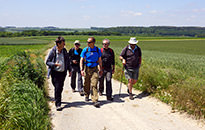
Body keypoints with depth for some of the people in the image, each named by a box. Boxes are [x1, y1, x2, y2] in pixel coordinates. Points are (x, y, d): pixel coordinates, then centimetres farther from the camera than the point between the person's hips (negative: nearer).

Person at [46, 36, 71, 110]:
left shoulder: (64, 51, 4)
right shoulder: (53, 51, -9)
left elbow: (67, 61, 15)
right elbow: (47, 62, -6)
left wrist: (69, 70, 14)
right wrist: (54, 64, -23)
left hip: (63, 72, 4)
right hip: (55, 73, -4)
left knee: (60, 88, 13)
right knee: (57, 88, -6)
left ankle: (58, 99, 35)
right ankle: (58, 104, 0)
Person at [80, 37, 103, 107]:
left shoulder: (98, 50, 0)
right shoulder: (85, 50, -3)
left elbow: (99, 60, 11)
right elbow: (81, 60, -1)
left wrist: (100, 69, 12)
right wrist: (81, 70, -11)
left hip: (94, 69, 0)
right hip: (87, 69, 1)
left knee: (94, 85, -9)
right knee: (87, 84, 12)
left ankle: (95, 100, -10)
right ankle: (86, 95, 38)